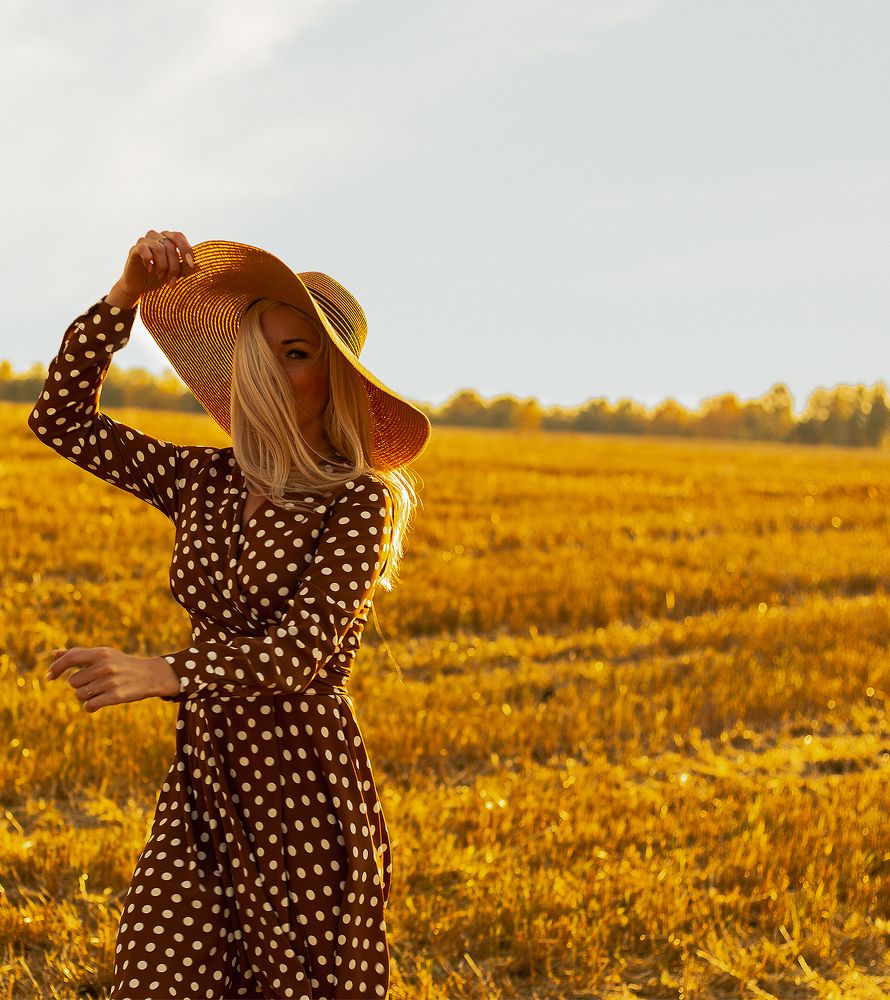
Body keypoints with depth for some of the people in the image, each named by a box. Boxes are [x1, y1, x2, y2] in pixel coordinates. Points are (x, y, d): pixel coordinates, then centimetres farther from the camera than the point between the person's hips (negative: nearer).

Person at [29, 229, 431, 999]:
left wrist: (159, 674, -33)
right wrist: (125, 298, 2)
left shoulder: (358, 502, -9)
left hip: (306, 784, -5)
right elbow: (62, 418, 14)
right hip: (204, 773, 5)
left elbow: (302, 650, -19)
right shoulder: (206, 482, 8)